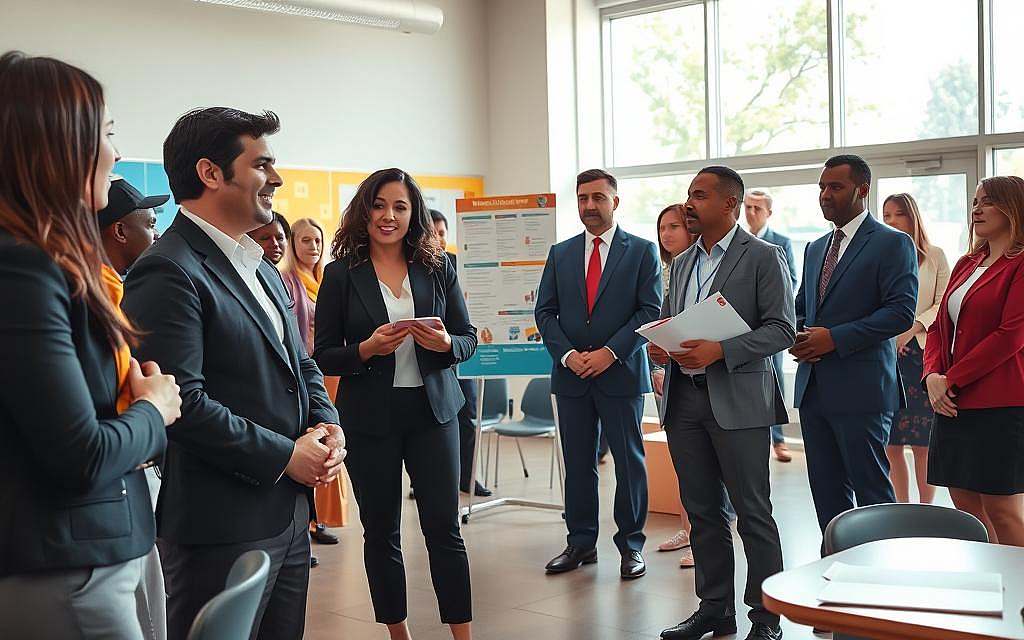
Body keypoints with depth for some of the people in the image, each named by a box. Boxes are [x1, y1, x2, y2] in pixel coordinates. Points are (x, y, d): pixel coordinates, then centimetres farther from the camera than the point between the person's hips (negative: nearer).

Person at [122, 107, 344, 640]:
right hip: (220, 530, -9)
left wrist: (326, 423, 2)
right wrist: (284, 456, -17)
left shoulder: (262, 269, 16)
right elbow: (181, 401, -24)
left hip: (290, 513, 9)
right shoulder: (168, 272, -16)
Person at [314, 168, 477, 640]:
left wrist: (446, 343, -15)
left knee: (444, 527, 1)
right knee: (380, 531, 8)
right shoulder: (342, 274, -1)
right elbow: (323, 356, -1)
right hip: (369, 416, -1)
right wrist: (367, 349, -19)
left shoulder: (438, 268, 4)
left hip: (432, 410, 1)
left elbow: (468, 339, 7)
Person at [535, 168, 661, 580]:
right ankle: (581, 542, 18)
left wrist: (611, 352, -14)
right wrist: (567, 354, -8)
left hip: (622, 373, -3)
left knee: (629, 461, 3)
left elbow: (650, 310, -5)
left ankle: (631, 543, 14)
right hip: (571, 374, 3)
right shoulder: (560, 254, 10)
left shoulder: (642, 251, 1)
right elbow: (545, 311, 7)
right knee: (578, 463, 8)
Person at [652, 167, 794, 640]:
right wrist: (658, 344, 0)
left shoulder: (764, 258, -4)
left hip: (737, 401, -6)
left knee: (752, 512, -1)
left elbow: (782, 328, -10)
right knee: (702, 510, 12)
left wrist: (720, 351, -20)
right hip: (684, 399, 7)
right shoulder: (682, 263, 17)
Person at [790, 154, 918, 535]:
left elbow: (901, 312, -15)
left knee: (872, 490, -2)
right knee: (827, 491, 12)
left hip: (861, 389, -7)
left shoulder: (892, 243, -5)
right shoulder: (816, 248, 18)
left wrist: (835, 338, -19)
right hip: (814, 389, 7)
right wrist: (798, 337, 1)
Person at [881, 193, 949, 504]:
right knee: (891, 443, 3)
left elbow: (943, 304, 1)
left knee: (922, 443, -2)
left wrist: (912, 329, -13)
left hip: (920, 352, -2)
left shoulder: (934, 256, 7)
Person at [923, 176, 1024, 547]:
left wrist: (951, 380, -13)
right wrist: (933, 376, -1)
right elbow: (941, 326, 17)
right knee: (965, 506, 8)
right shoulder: (966, 265, 17)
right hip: (954, 403, 8)